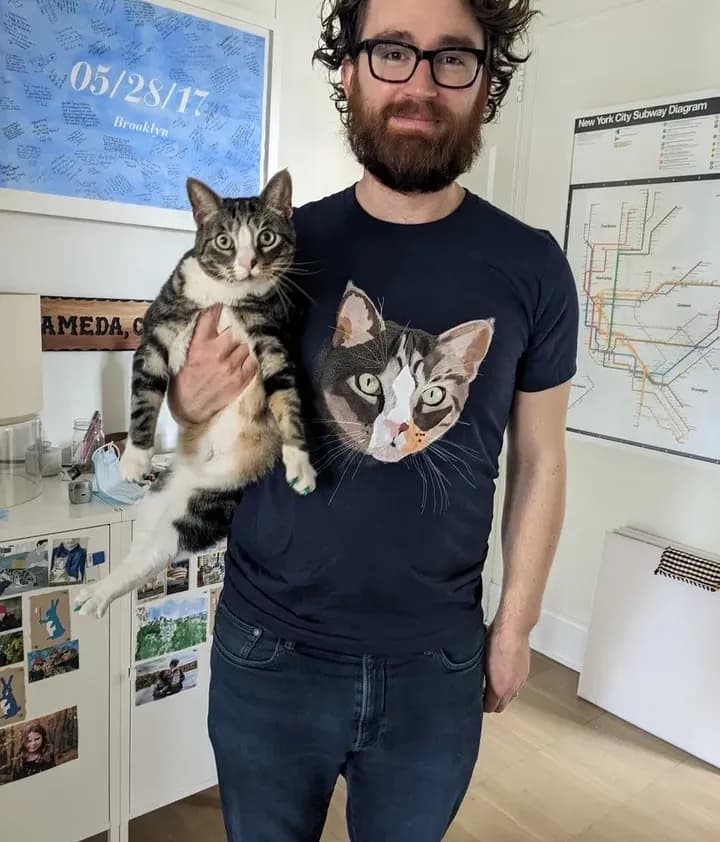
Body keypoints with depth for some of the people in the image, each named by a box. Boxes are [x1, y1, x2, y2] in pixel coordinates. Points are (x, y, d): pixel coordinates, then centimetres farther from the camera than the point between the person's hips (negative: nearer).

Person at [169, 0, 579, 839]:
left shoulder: (532, 267, -7)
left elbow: (539, 462, 1)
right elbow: (219, 433, 4)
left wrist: (516, 625, 5)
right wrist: (191, 402, -19)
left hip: (435, 661, 1)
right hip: (268, 648, 1)